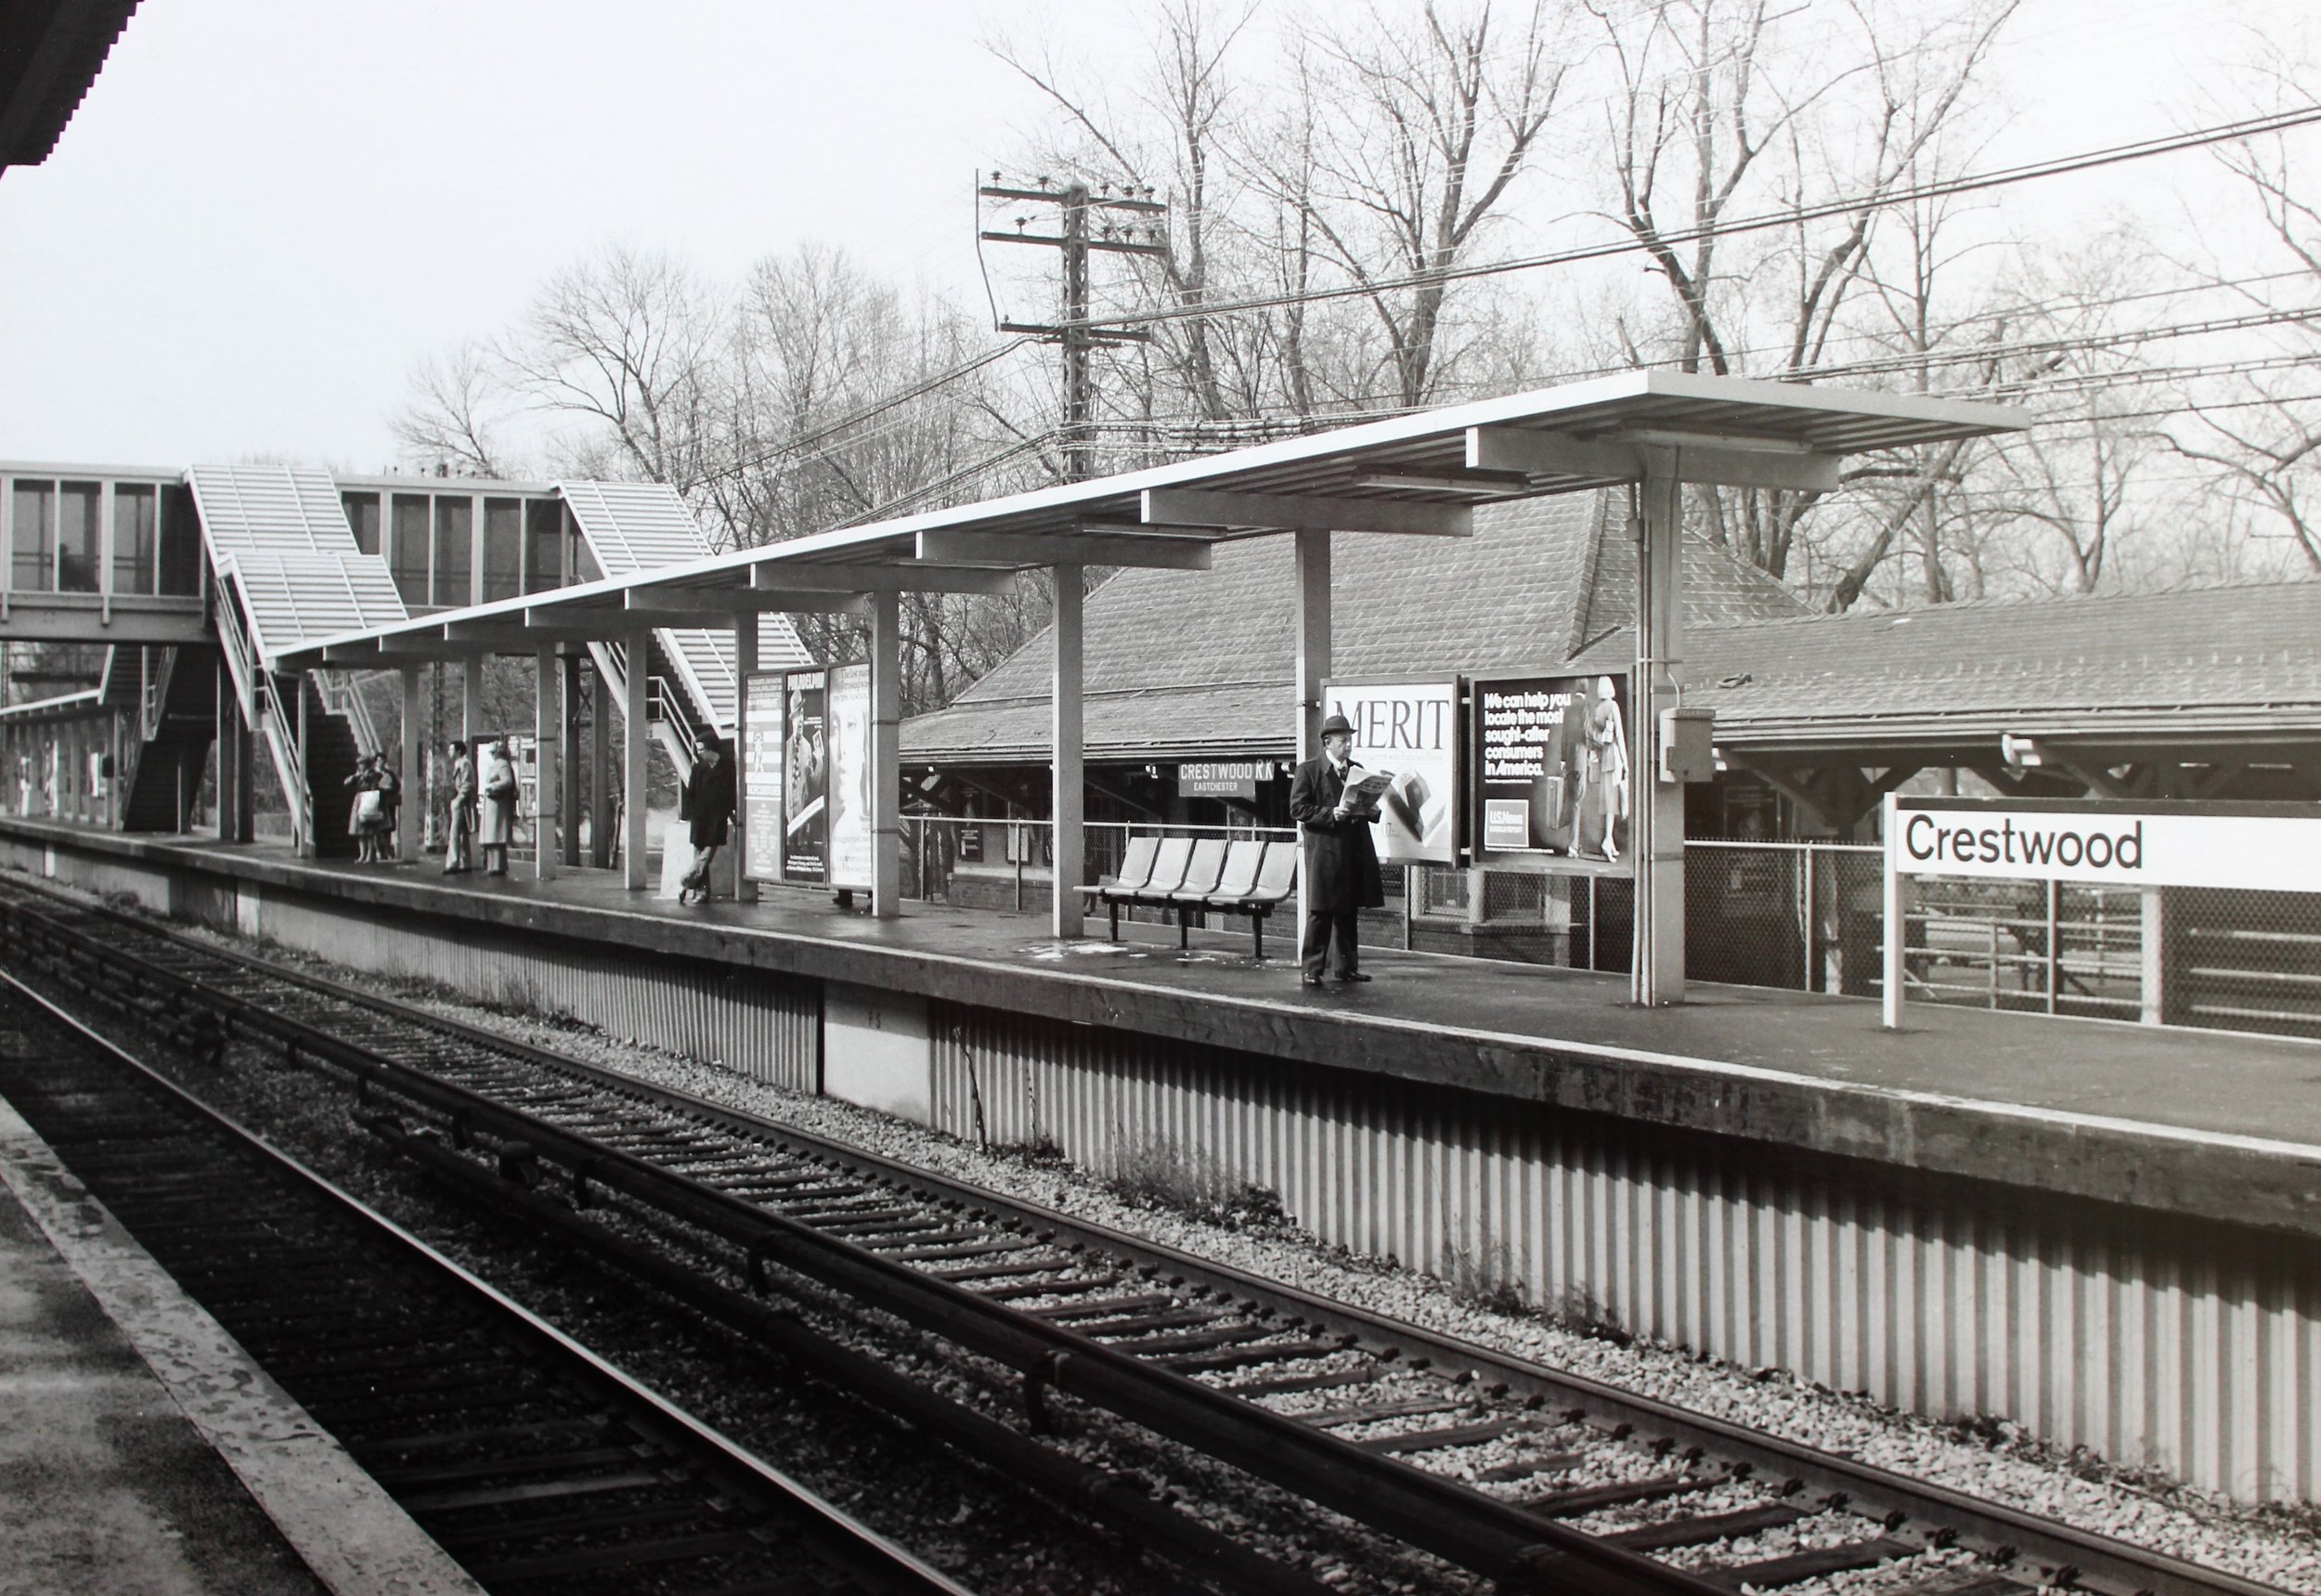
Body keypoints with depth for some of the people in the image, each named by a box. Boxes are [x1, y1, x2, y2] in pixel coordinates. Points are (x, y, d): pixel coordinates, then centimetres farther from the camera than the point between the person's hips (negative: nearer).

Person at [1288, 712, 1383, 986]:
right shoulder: (1308, 770, -2)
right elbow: (1297, 809, -8)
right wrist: (1331, 814, -19)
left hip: (1354, 852, 6)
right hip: (1324, 851, -6)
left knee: (1348, 912, 10)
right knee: (1320, 912, -6)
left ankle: (1347, 966, 17)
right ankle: (1310, 969, -1)